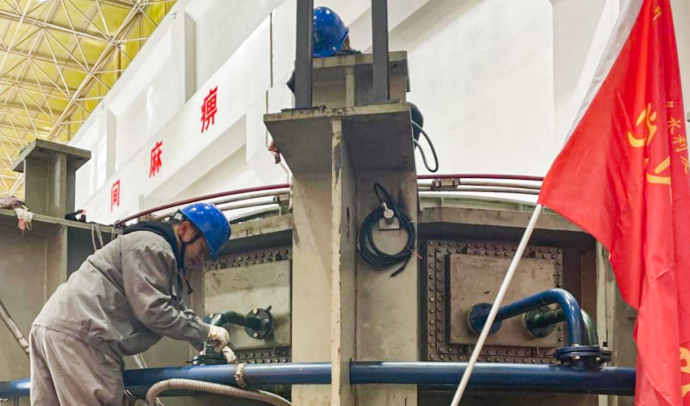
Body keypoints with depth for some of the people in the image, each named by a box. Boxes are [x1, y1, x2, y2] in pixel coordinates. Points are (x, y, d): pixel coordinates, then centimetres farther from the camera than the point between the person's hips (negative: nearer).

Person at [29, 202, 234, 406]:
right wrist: (207, 332, -4)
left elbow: (177, 310, 32)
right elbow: (153, 311, -15)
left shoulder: (163, 253, 28)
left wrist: (214, 342, 21)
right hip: (78, 333, -11)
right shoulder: (152, 246, -6)